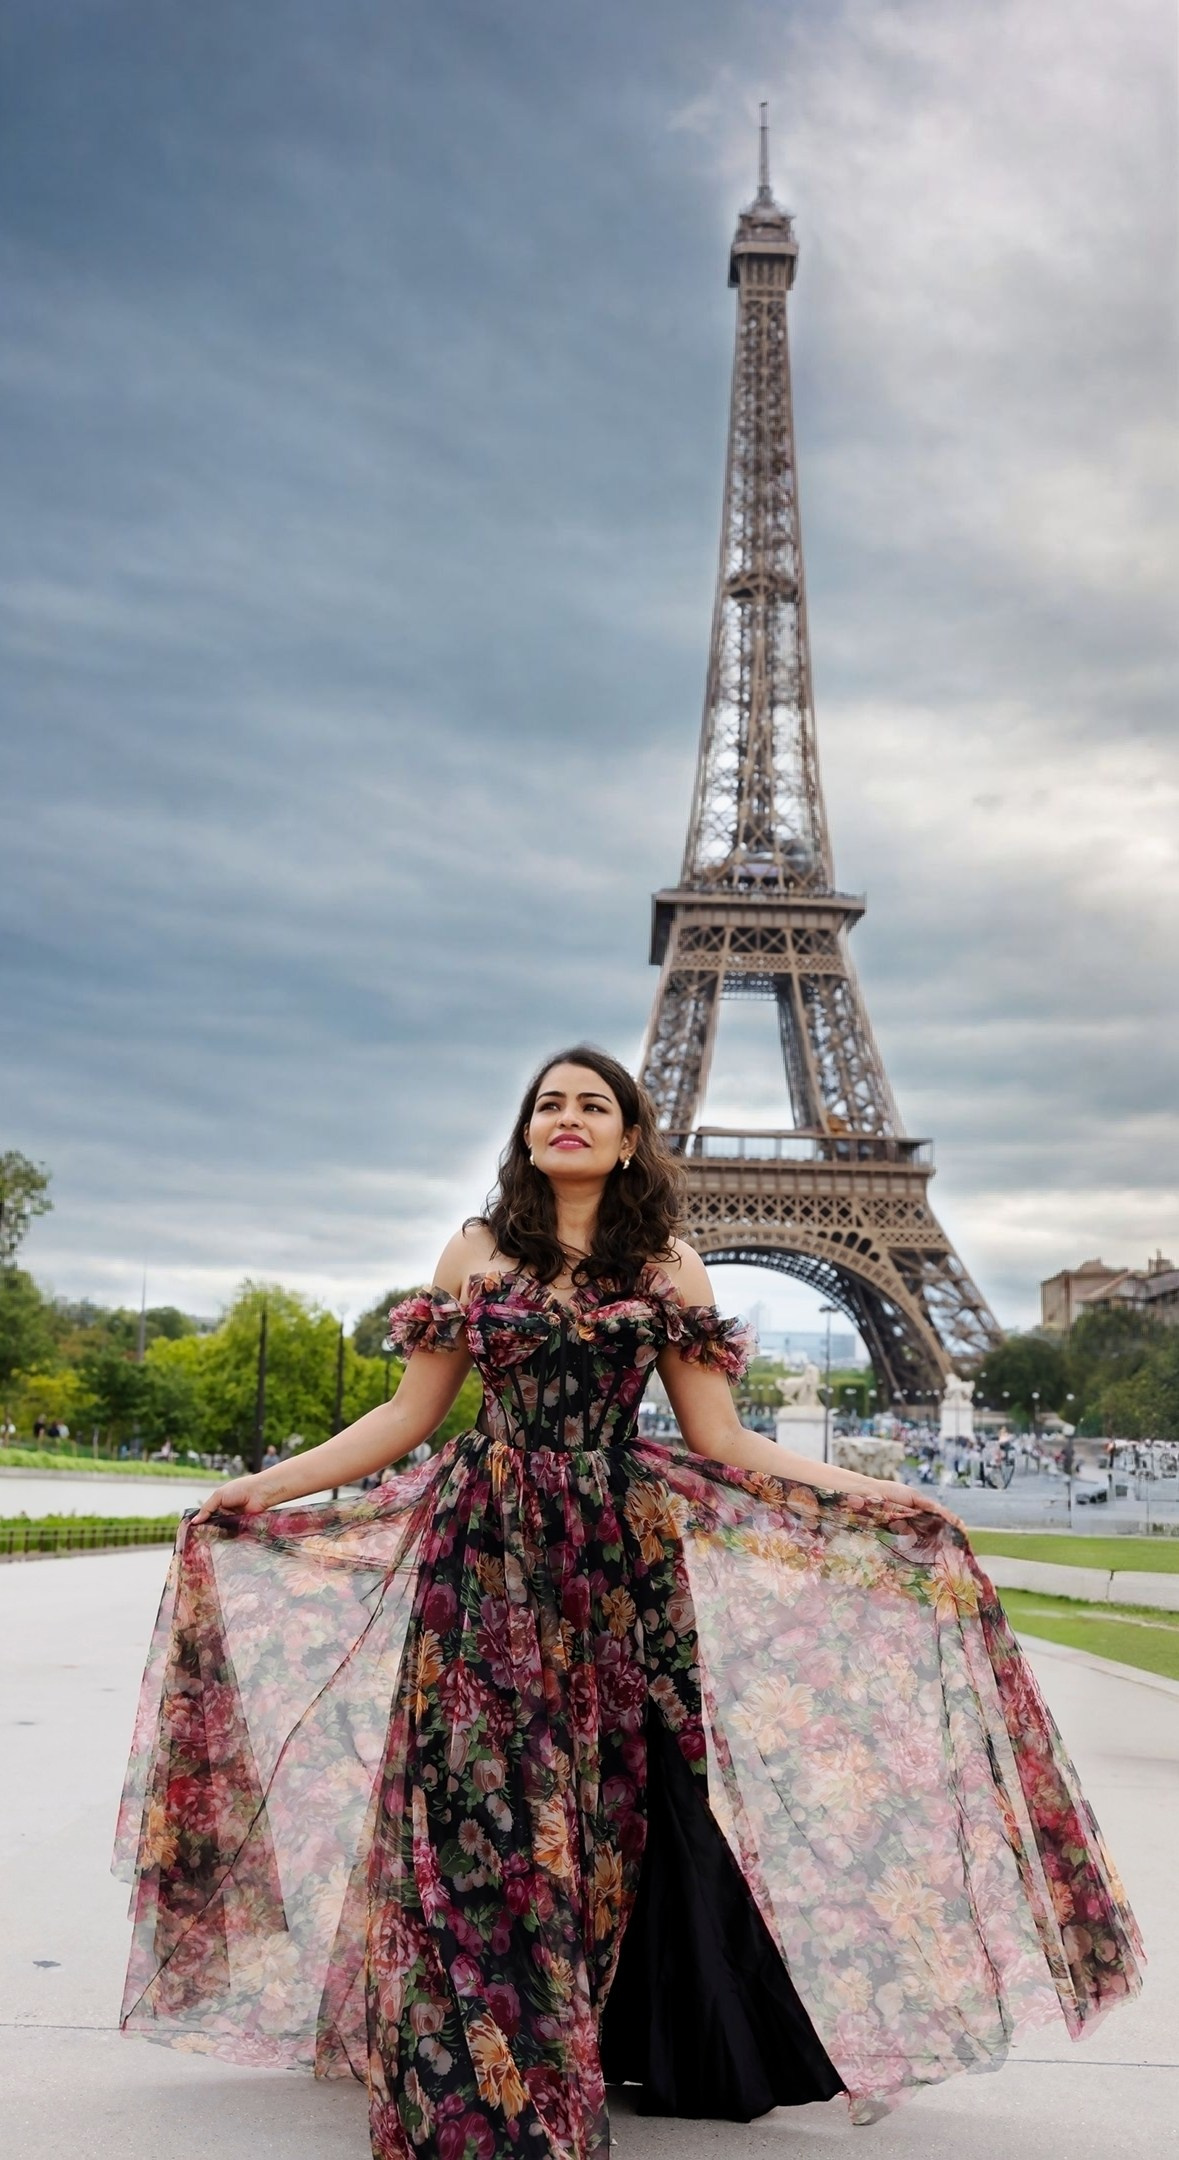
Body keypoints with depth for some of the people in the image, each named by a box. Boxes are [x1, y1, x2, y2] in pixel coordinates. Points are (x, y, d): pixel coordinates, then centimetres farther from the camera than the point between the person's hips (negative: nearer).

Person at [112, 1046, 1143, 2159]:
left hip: (618, 1564, 0)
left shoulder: (668, 1268, 5)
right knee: (475, 1812, 0)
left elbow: (720, 1444, 5)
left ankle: (625, 2046, 23)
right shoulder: (476, 1252, 6)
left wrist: (873, 1493, -1)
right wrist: (264, 1486, 2)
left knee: (613, 1809, 2)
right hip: (483, 1562, 0)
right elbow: (408, 1415, 7)